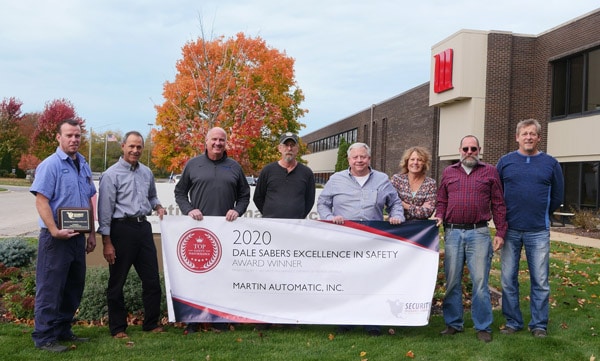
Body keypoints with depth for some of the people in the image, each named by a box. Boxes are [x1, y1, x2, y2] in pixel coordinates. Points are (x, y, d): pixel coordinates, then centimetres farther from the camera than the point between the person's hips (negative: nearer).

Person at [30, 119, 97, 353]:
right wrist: (55, 231, -23)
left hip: (78, 236, 7)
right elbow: (41, 200, -16)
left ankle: (63, 331, 28)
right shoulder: (50, 165, -9)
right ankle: (44, 337, 12)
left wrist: (92, 233, 15)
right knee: (50, 289, 0)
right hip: (56, 237, -7)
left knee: (74, 287, 14)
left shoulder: (84, 166, 12)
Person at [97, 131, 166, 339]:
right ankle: (117, 328, 21)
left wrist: (157, 206, 3)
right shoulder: (111, 175, -7)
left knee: (152, 279, 9)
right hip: (122, 229, -5)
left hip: (143, 227, 6)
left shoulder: (147, 173, 10)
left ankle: (152, 324, 24)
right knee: (117, 282, 6)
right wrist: (107, 242, -11)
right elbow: (105, 210, -8)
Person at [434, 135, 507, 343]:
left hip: (479, 233, -2)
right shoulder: (448, 172, 12)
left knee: (480, 282, 0)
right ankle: (453, 323, 20)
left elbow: (498, 205, 5)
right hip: (452, 233, 2)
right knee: (452, 281, 7)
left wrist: (500, 233, 0)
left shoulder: (490, 172, 7)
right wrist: (439, 218, -4)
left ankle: (483, 327, 12)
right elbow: (442, 202, 15)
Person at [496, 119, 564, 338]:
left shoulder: (550, 163, 5)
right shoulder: (505, 162, 5)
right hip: (510, 231, 1)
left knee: (540, 281, 6)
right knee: (508, 280, 6)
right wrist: (506, 216, 8)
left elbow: (557, 197, 11)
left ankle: (539, 325, 20)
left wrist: (541, 214, 12)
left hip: (539, 232, 0)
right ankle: (512, 322, 19)